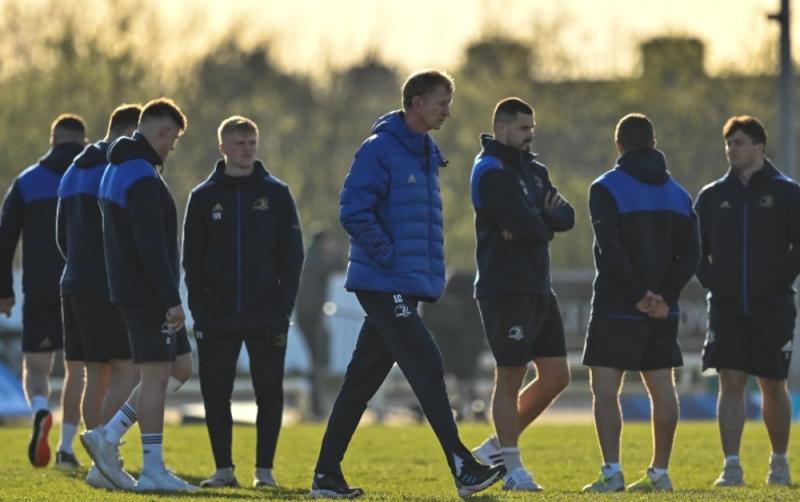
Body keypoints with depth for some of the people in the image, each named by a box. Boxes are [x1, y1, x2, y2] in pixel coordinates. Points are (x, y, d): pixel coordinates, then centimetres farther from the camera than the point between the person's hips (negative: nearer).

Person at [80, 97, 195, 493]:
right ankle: (153, 470, -4)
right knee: (156, 375, -6)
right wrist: (172, 298, -23)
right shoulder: (143, 178, -17)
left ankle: (107, 438, 8)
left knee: (180, 367, 13)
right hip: (148, 293, -10)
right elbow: (152, 246, -23)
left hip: (130, 291, 10)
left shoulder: (116, 171, 16)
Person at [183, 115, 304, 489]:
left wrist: (283, 310, -6)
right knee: (215, 394, -1)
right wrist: (199, 313, -4)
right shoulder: (204, 197, 6)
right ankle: (224, 469, 7)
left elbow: (293, 255, 3)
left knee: (269, 394, -1)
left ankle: (264, 469, 6)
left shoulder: (276, 193, 4)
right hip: (217, 318, 1)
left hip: (267, 318, -1)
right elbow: (192, 261, 6)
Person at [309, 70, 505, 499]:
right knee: (426, 367, -13)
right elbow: (354, 211, -18)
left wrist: (430, 273, 15)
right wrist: (390, 257, -16)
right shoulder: (380, 149, -11)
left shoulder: (427, 155, 18)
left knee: (362, 380, 10)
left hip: (408, 286, 9)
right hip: (385, 284, -9)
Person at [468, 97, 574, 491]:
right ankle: (512, 467, 3)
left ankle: (499, 446, 19)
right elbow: (524, 223, -22)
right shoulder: (491, 172, -11)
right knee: (510, 379, -4)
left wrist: (536, 221, -14)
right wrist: (548, 221, -1)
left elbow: (567, 217, 4)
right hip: (506, 291, -9)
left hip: (538, 288, 9)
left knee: (556, 375, 8)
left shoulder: (533, 170, 17)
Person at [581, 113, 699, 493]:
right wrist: (663, 296, -2)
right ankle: (659, 473, 13)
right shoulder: (677, 194, 12)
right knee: (661, 388, 9)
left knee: (605, 388, -5)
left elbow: (610, 250, -17)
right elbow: (690, 254, 5)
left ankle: (611, 472, -14)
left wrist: (638, 295, -12)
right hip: (663, 311, 6)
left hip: (617, 308, -6)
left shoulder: (607, 189, -6)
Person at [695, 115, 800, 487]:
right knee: (731, 383, -6)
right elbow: (695, 248, 13)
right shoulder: (712, 196, 7)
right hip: (726, 308, 2)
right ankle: (731, 466, -7)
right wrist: (711, 282, 2)